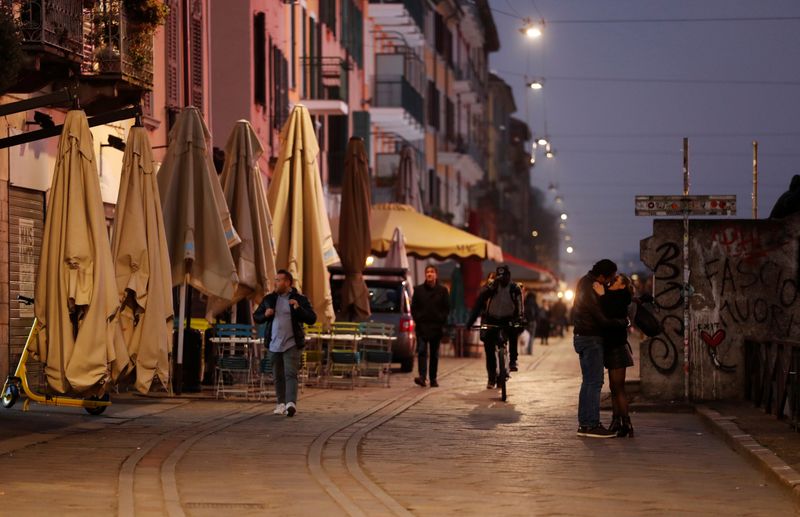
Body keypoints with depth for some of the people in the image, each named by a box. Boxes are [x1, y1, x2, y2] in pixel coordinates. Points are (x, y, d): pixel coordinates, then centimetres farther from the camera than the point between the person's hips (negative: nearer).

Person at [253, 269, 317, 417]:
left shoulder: (299, 299, 0)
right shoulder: (268, 299, 11)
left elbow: (312, 319, -4)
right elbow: (256, 317, 18)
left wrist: (298, 308, -20)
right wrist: (265, 315, -5)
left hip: (291, 344, -4)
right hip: (274, 344, 4)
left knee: (290, 374, -15)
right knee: (278, 376, 9)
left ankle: (291, 403, -25)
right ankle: (281, 403, 19)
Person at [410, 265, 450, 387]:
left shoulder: (442, 290, 5)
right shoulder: (418, 290, 8)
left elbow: (447, 308, 6)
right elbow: (413, 307, 10)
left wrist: (441, 320, -5)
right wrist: (417, 319, -3)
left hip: (436, 327, 0)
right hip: (422, 326, 0)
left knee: (434, 354, 6)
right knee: (422, 351, -13)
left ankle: (433, 378, 12)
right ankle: (422, 376, -22)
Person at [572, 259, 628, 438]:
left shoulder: (586, 281, 8)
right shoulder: (591, 290, -22)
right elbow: (603, 319, -21)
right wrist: (624, 322, -6)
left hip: (583, 336, 10)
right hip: (591, 339, -10)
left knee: (589, 381, 14)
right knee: (594, 382, -7)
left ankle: (584, 423, 17)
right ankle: (591, 424, -7)